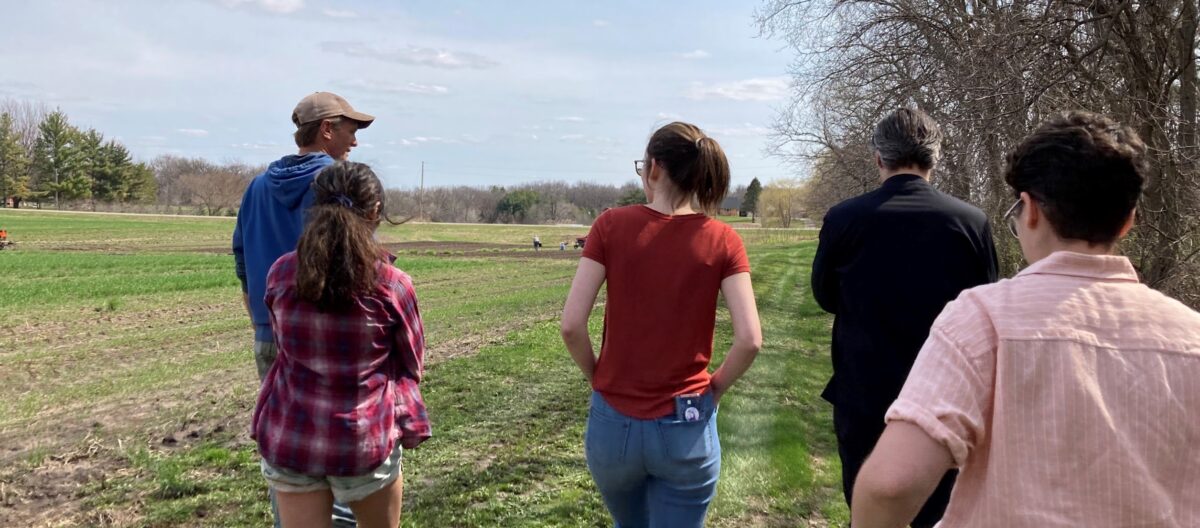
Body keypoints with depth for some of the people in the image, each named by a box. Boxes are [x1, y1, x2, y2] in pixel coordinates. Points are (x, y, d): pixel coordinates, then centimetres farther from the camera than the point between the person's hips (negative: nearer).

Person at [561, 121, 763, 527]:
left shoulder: (611, 226, -7)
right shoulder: (721, 239, -6)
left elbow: (571, 325, -11)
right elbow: (750, 340, -13)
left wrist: (597, 377, 5)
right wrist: (712, 390, 3)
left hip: (613, 423, 1)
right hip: (687, 429, -1)